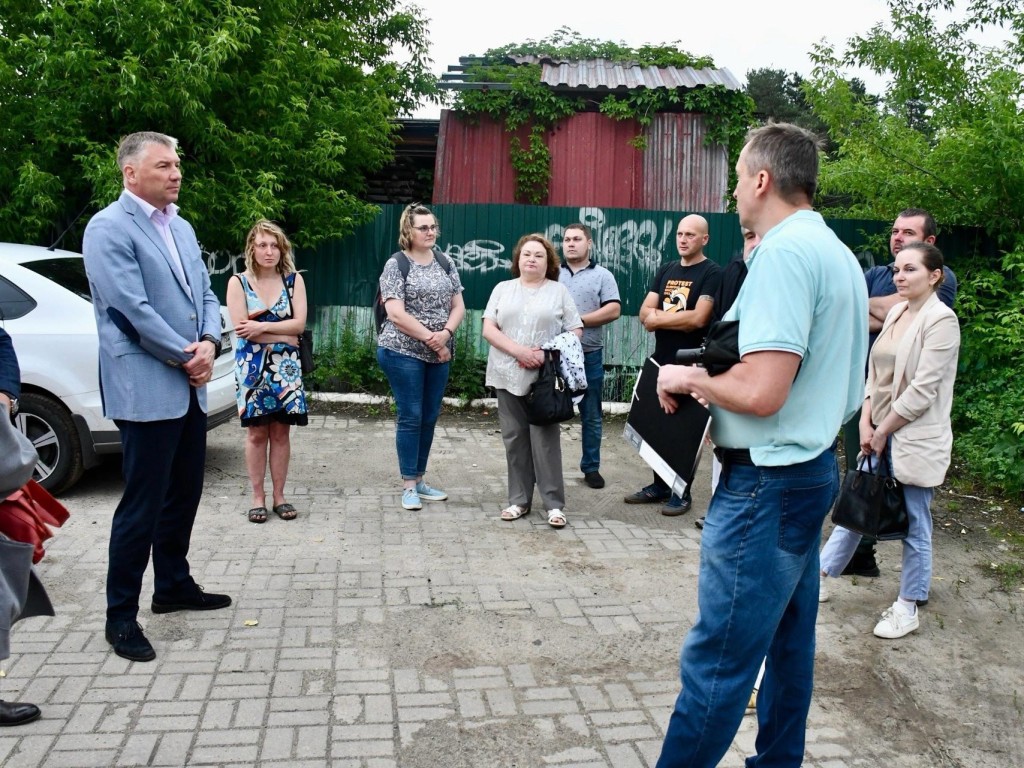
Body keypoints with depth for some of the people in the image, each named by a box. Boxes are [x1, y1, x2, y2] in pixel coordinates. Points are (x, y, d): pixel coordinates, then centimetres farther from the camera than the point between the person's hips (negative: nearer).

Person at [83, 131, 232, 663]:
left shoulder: (181, 227, 15)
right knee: (143, 505, -2)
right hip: (145, 390, -8)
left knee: (184, 495, 16)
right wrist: (185, 358, -12)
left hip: (189, 387, 8)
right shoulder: (109, 228, -10)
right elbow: (132, 310, -18)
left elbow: (204, 293, 14)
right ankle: (121, 615, 11)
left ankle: (173, 586, 32)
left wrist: (208, 343, -5)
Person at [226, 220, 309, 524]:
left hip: (285, 366, 1)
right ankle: (258, 498, 12)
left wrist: (262, 327, -12)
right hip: (252, 366, -1)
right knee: (256, 432, 2)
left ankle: (279, 497, 14)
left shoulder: (293, 280, 4)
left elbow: (299, 323, -4)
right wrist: (282, 334, -10)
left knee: (281, 431, 5)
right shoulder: (238, 282, -1)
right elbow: (241, 328, -10)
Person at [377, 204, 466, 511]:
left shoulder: (445, 264, 10)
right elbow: (396, 314, -15)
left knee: (429, 418, 10)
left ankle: (419, 480, 22)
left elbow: (458, 306, 9)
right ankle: (408, 486, 10)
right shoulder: (396, 265, -7)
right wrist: (431, 338, -15)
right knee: (410, 417, -1)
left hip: (439, 354, 5)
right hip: (404, 353, -5)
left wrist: (446, 333, -11)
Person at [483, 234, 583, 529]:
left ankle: (554, 504, 2)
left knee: (545, 438, -4)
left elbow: (576, 331, 3)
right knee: (514, 439, 6)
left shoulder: (559, 291, 7)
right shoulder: (503, 289, 11)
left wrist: (548, 354, -13)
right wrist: (518, 350, -13)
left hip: (546, 378, -2)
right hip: (508, 376, 3)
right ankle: (519, 500, 15)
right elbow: (489, 329, 2)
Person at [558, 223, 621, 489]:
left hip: (589, 355, -1)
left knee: (591, 416, 7)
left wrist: (579, 320, -13)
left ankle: (591, 467, 18)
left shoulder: (603, 276, 3)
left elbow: (613, 310, -7)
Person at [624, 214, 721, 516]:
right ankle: (659, 485, 24)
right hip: (660, 360, 6)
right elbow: (645, 313, 6)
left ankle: (683, 492, 14)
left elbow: (699, 318, -20)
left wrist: (659, 317, -8)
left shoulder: (712, 273, -8)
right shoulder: (666, 270, 12)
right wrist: (676, 318, -14)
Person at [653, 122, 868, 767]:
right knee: (789, 640, 19)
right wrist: (715, 380, 13)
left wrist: (690, 378, -8)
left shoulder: (784, 252, -18)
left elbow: (761, 392, -26)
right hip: (813, 467, 10)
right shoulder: (839, 254, 13)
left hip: (768, 481, -10)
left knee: (717, 659, -1)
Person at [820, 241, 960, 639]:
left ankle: (907, 608, 21)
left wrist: (883, 431, -11)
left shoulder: (941, 319, -14)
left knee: (915, 526, 7)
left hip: (916, 439, -7)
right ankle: (820, 575, 26)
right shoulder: (896, 312, 9)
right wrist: (866, 422, 0)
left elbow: (922, 390, -18)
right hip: (880, 433, 7)